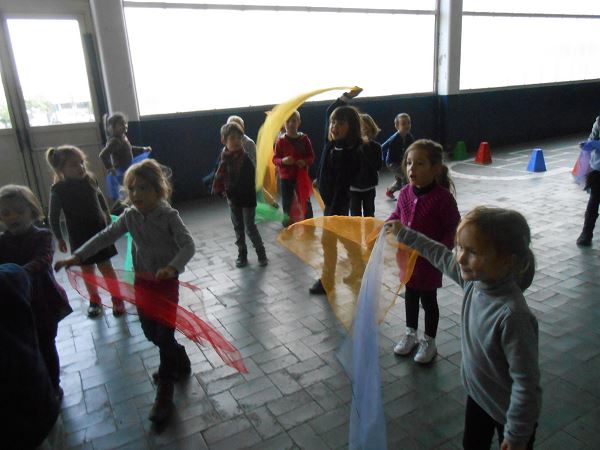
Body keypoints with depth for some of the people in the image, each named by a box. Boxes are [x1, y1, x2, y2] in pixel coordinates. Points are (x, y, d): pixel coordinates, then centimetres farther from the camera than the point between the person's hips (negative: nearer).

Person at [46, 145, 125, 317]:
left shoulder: (90, 180, -9)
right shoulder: (58, 190, -15)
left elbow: (101, 200, 9)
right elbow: (54, 217, -6)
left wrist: (108, 220, 16)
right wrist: (59, 239, -2)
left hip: (100, 232, 1)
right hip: (79, 237, 0)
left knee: (106, 267, 5)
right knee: (87, 270, 13)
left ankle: (117, 300, 18)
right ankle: (95, 301, 32)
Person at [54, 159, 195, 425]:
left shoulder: (169, 216, -17)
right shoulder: (130, 216, -2)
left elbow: (188, 246, -26)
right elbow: (105, 237, 0)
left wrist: (173, 266, -44)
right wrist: (77, 256, -11)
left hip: (166, 282, -6)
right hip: (142, 281, 6)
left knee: (164, 335, -2)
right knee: (150, 332, 17)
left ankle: (164, 393, 12)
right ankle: (179, 365, 43)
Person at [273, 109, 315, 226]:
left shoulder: (304, 139, -4)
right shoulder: (280, 141, -5)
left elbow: (311, 156, 2)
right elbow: (275, 159, -3)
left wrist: (305, 162, -19)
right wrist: (283, 161, -24)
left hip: (301, 176, 0)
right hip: (285, 177, 0)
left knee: (305, 201, 7)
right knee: (286, 202, 10)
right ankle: (288, 223, 27)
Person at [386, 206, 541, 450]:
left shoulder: (512, 316, -38)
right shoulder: (475, 277, -17)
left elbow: (526, 383, -30)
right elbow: (441, 256, 3)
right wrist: (403, 233, 11)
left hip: (511, 411, -6)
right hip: (477, 394, 6)